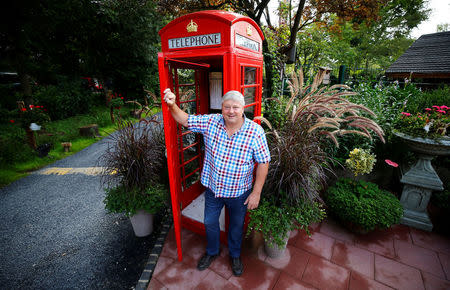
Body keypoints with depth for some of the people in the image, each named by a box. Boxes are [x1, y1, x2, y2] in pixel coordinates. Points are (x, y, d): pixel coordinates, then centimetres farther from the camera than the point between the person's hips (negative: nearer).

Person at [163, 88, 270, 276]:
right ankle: (212, 252, 55)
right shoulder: (210, 122, -12)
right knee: (210, 222, 23)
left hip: (239, 192, -2)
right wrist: (172, 106, -24)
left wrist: (256, 192, -13)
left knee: (236, 226, 22)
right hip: (213, 188, 3)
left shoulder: (255, 131, -19)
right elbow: (185, 120, -3)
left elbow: (263, 162, -14)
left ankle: (235, 255, 54)